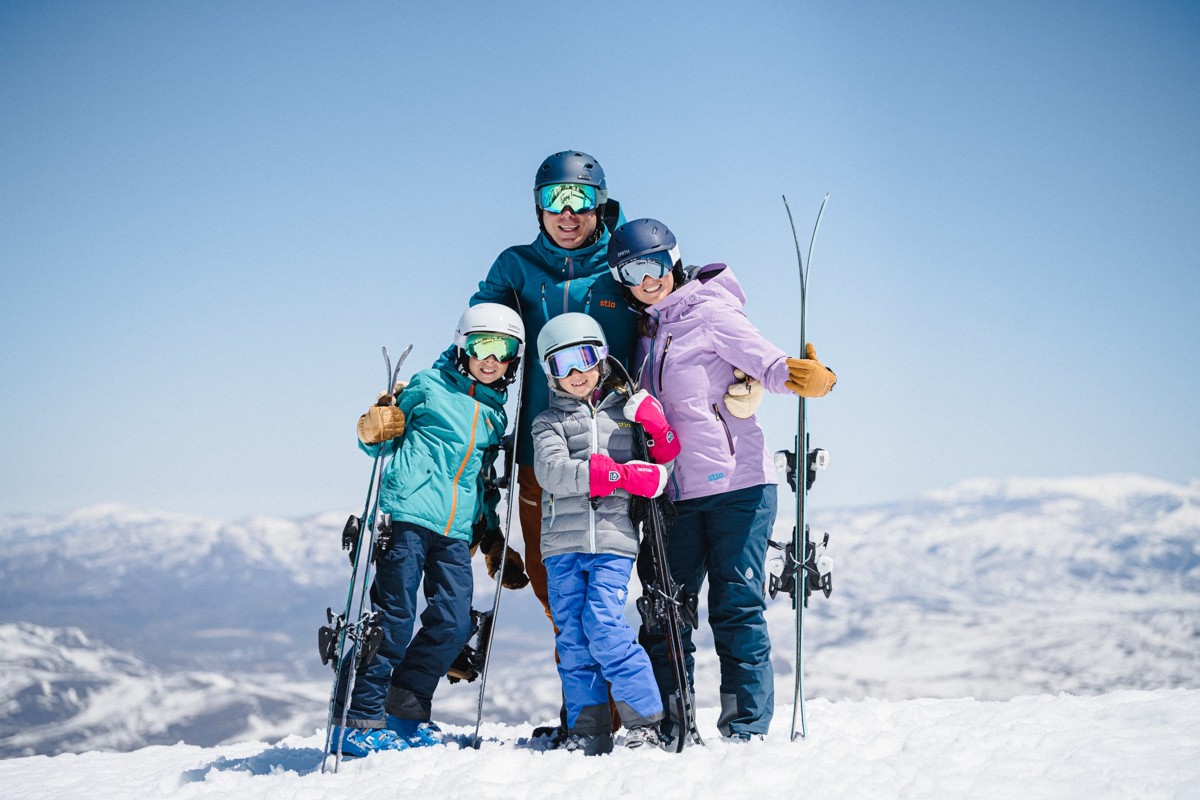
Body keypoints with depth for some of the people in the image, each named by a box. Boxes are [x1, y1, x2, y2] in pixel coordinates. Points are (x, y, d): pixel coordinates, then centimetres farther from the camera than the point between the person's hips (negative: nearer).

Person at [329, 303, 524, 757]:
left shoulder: (497, 414, 18)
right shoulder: (429, 386, 3)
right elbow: (377, 442, 8)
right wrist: (375, 430, -15)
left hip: (456, 532, 5)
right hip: (407, 516, -5)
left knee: (454, 624, -3)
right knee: (395, 618, -7)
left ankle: (405, 711, 14)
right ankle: (360, 720, 1)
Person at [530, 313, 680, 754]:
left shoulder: (628, 410, 12)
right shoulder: (548, 422, 11)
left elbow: (665, 464, 9)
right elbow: (553, 473, -7)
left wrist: (656, 422, -9)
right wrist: (621, 474, -13)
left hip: (613, 539, -2)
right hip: (562, 540, 2)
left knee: (604, 626, -14)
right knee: (572, 637, 1)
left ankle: (646, 720, -3)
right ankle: (586, 732, 9)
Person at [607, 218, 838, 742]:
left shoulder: (710, 312, -3)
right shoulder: (645, 331, 16)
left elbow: (768, 364, -15)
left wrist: (803, 376, -34)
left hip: (735, 485, -6)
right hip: (674, 494, 6)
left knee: (737, 606, -4)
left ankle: (746, 727, 2)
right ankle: (664, 725, 12)